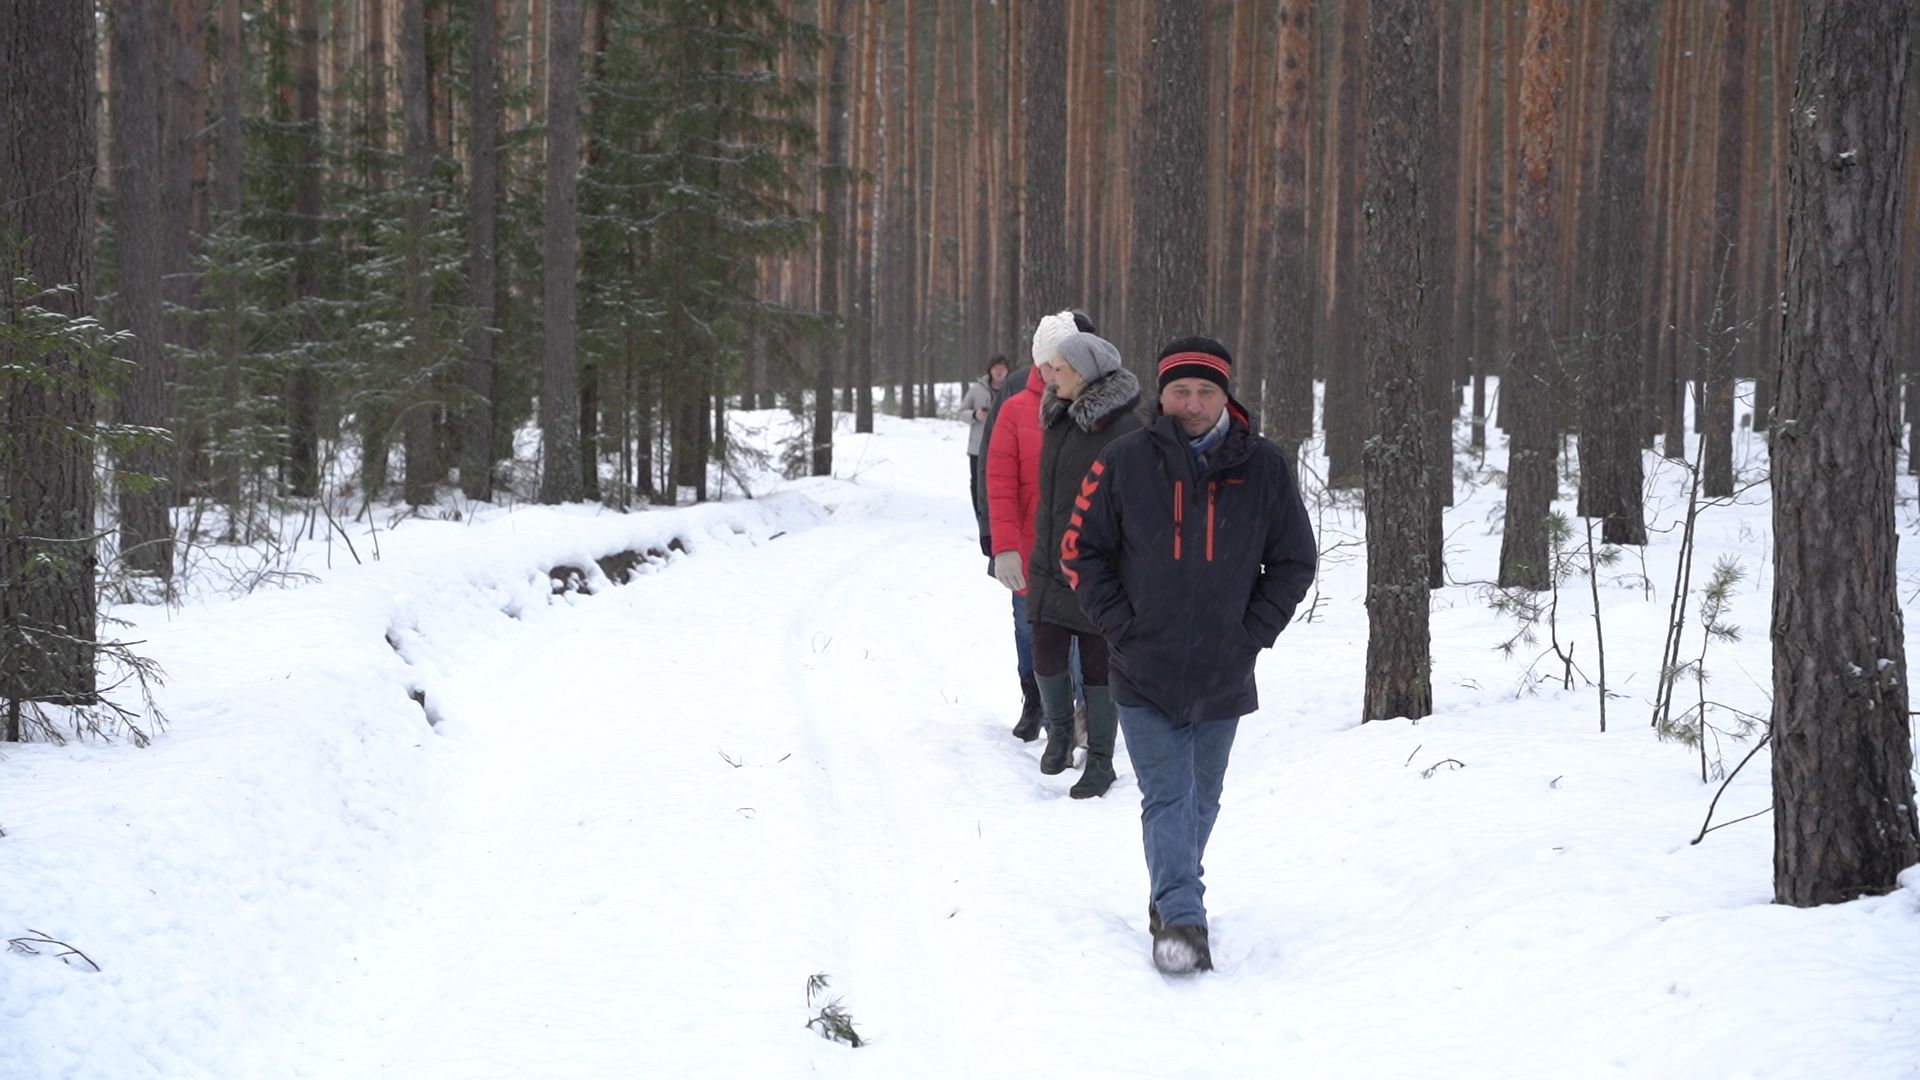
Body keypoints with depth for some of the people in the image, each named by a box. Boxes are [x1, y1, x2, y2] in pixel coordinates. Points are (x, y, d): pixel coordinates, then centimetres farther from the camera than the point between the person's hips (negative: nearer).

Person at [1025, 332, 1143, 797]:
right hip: (1051, 566, 6)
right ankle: (1059, 730, 32)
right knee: (1046, 658, 5)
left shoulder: (1124, 429, -14)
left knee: (1097, 664, 3)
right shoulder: (1057, 419, 10)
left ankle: (1100, 760, 17)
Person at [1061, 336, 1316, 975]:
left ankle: (1172, 897, 33)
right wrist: (1120, 627, -6)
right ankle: (1181, 920, -11)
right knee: (1167, 797, -10)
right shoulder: (1124, 462, -5)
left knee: (1201, 801, 15)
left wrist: (1253, 633, -2)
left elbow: (1294, 562, 8)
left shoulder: (1264, 468, -1)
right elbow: (1080, 550, 2)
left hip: (1223, 677, 3)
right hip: (1143, 675, -2)